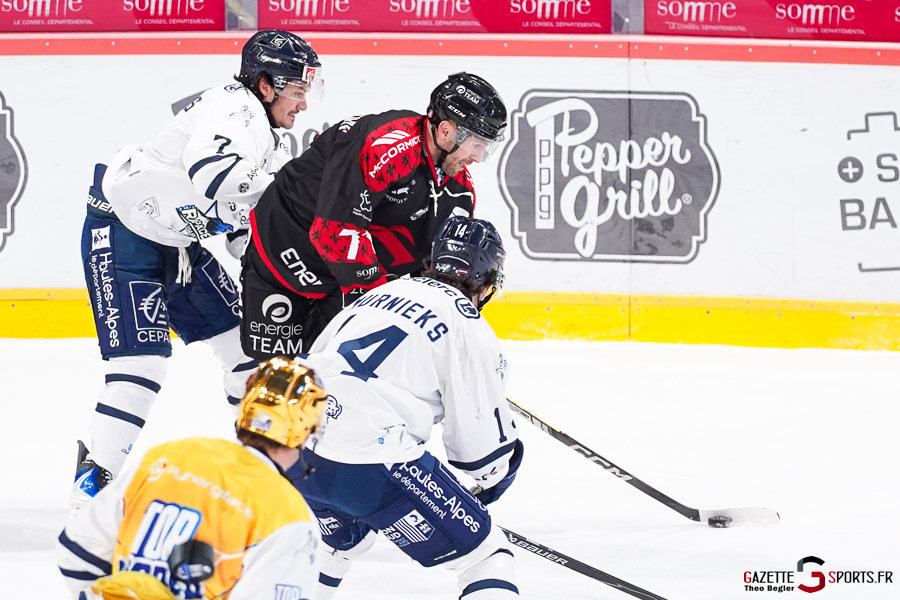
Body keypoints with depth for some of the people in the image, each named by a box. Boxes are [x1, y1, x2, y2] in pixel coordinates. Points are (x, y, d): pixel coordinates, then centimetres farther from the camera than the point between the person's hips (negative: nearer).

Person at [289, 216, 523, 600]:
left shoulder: (385, 292, 20)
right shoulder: (469, 327, -1)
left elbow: (315, 361, 27)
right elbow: (479, 429, 1)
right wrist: (498, 472, 23)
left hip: (298, 452, 8)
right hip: (373, 467, -7)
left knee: (342, 538, 39)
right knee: (485, 555, 1)